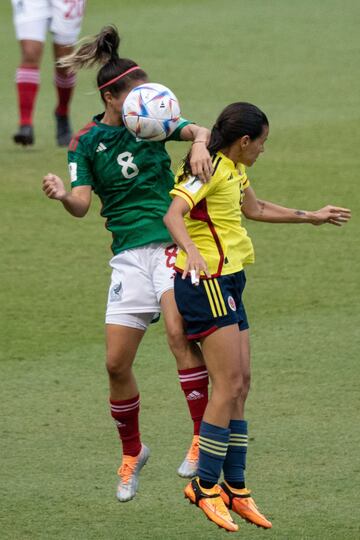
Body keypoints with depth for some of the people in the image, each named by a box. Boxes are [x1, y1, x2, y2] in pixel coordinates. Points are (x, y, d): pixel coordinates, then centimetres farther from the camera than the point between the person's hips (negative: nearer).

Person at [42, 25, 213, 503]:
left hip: (171, 239, -2)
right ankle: (132, 453, 22)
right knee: (116, 362, 0)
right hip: (129, 253, 2)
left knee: (178, 330, -27)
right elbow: (82, 204, -6)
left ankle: (203, 437, -20)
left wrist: (199, 144, -35)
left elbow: (198, 130, -11)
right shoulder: (86, 142, 4)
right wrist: (63, 195, -29)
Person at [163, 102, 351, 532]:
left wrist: (312, 217, 44)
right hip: (205, 282, -10)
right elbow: (174, 214, -28)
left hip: (227, 284, 10)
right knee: (228, 384, -13)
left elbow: (256, 209, 35)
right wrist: (192, 252, -47)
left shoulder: (234, 171, 16)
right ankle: (204, 486, -8)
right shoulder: (210, 169, -14)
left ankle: (235, 488, 12)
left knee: (240, 385, 8)